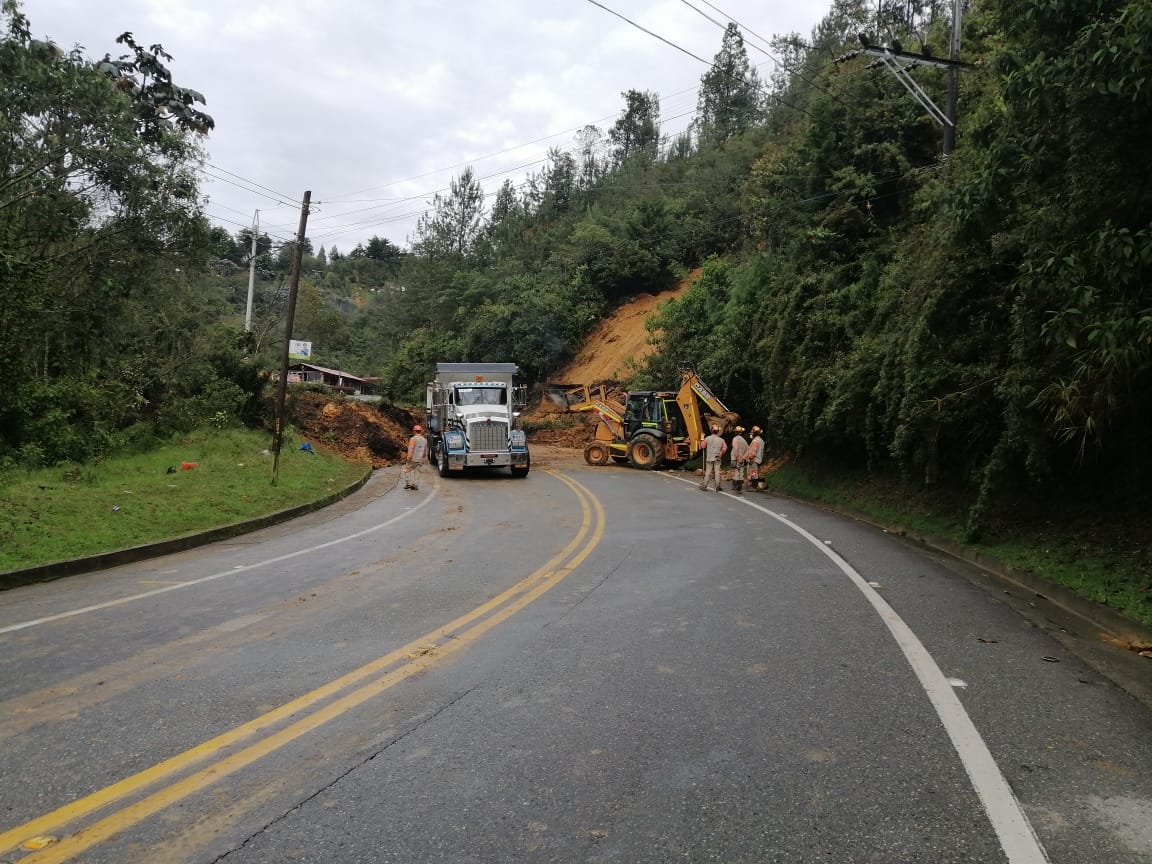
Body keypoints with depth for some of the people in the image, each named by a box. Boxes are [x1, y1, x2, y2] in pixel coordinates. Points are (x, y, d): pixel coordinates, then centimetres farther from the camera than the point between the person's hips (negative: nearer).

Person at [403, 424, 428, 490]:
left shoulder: (413, 439, -11)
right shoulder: (424, 440, 10)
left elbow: (411, 449, -19)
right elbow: (426, 451, 15)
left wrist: (409, 457, -21)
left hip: (413, 458, -6)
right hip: (420, 459, 6)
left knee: (407, 470, 6)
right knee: (417, 471, 9)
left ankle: (408, 483, -1)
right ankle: (416, 485, 5)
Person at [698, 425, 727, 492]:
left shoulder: (707, 438, -4)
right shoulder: (721, 440, -3)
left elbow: (702, 446, 4)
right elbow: (725, 448, -9)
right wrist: (721, 453, 8)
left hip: (709, 458, 1)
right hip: (717, 458, 0)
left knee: (707, 473, 7)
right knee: (717, 473, 4)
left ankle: (704, 486, 7)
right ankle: (718, 487, 5)